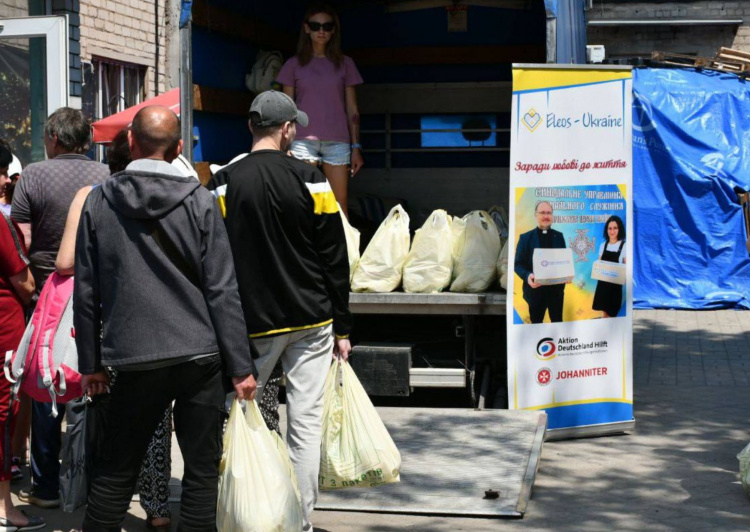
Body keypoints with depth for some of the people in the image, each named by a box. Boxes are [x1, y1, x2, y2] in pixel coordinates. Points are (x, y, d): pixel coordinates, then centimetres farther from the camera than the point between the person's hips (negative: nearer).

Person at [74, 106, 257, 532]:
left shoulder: (99, 202, 2)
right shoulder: (199, 201, -4)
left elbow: (86, 292, 4)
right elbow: (222, 291, -5)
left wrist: (91, 362, 13)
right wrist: (241, 366, -1)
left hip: (134, 360, 2)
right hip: (200, 357, -1)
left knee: (115, 473, 12)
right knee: (202, 473, 6)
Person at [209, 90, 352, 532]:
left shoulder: (224, 185, -2)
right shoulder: (310, 181, -4)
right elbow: (336, 262, -2)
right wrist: (342, 328, 5)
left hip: (252, 325, 0)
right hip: (311, 321, 0)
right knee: (307, 422, 3)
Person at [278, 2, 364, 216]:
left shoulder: (344, 64, 11)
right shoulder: (294, 64, 9)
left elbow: (352, 110, 11)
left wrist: (356, 146, 5)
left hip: (338, 141, 1)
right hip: (303, 140, -1)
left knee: (340, 206, -3)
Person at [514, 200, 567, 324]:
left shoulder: (558, 236, 9)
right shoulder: (526, 237, -1)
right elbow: (518, 264, -4)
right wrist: (527, 276, -25)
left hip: (556, 288, 2)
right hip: (535, 289, -2)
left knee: (557, 322, 11)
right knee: (536, 323, 9)